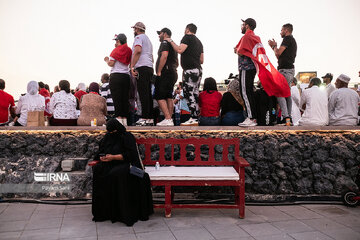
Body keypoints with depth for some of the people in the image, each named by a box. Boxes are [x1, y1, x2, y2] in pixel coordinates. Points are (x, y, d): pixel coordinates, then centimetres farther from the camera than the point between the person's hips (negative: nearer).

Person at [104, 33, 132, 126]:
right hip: (126, 76, 5)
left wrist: (106, 60, 16)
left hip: (116, 76, -5)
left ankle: (119, 117, -9)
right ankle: (125, 119, 4)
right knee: (125, 98, 5)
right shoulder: (129, 51, 12)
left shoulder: (116, 50, -1)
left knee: (116, 98, -4)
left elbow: (111, 63, -8)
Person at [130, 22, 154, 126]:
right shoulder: (148, 39, 30)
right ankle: (150, 118, 7)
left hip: (142, 67, -9)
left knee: (143, 93, -12)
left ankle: (145, 118, -15)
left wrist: (132, 67, -18)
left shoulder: (139, 37, 1)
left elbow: (138, 51, -17)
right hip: (149, 67, 9)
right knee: (148, 93, 7)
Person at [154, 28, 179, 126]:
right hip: (173, 73, 10)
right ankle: (170, 120, 6)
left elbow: (164, 56, -21)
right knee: (169, 97, 8)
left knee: (160, 97, -11)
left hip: (165, 73, -10)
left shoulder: (165, 43, -4)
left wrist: (158, 72, -20)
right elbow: (177, 63, 28)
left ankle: (168, 119, -19)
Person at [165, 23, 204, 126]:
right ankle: (196, 118, 9)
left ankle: (193, 119, -15)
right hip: (198, 69, 9)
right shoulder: (199, 41, 24)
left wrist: (171, 41, -2)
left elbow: (179, 50, -15)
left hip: (190, 70, -9)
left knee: (188, 94, -11)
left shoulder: (187, 37, -1)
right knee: (195, 95, 8)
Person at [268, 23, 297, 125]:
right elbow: (280, 56, 24)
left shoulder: (287, 38, -6)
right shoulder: (293, 41, 25)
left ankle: (286, 117, -20)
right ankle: (289, 118, 11)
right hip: (290, 70, 10)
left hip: (285, 70, -10)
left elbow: (278, 53, -14)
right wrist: (273, 47, 24)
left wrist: (274, 46, 5)